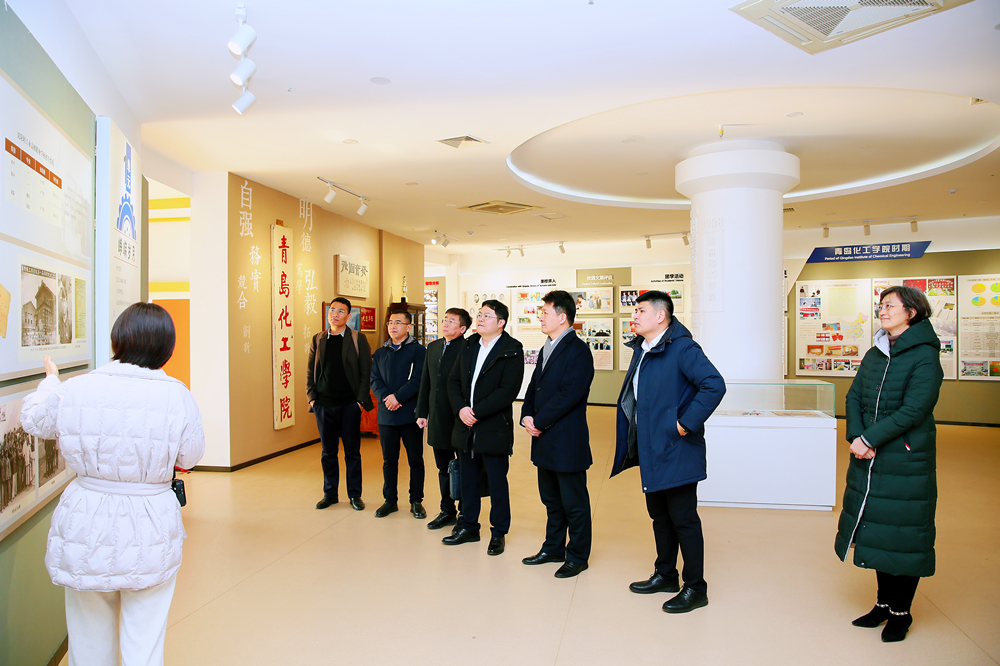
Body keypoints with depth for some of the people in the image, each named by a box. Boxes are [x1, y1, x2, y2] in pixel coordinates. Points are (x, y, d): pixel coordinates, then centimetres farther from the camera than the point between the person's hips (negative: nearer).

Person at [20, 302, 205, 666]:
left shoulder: (74, 389, -10)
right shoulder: (178, 397, -14)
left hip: (86, 526, 2)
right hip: (150, 535, -1)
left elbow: (33, 419, 13)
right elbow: (190, 458, -1)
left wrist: (50, 378, 30)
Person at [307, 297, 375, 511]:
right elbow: (310, 371, 11)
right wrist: (311, 397, 1)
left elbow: (366, 373, -2)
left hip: (349, 405, -3)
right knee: (328, 452, 10)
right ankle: (330, 493, 22)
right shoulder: (318, 339, 9)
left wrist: (361, 399, -9)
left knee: (352, 451, 5)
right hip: (324, 405, 3)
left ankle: (355, 495, 15)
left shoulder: (358, 340, 0)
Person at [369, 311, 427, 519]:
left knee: (415, 460, 4)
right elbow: (375, 380, 5)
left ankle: (416, 501, 15)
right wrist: (385, 398, -13)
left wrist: (397, 396, -17)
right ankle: (390, 500, 22)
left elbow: (418, 380, -11)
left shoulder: (418, 350, -1)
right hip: (386, 415, 4)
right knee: (389, 460, 11)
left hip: (411, 414, -4)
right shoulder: (380, 353, 13)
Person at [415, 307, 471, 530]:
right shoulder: (433, 347, 11)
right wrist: (422, 412, 12)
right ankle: (447, 512, 30)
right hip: (438, 419, 7)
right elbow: (425, 382, 14)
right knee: (444, 468, 17)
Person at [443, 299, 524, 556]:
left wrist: (476, 412, -19)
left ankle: (499, 533, 19)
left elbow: (508, 390, -18)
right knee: (467, 480, 15)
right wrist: (461, 408, -9)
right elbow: (454, 381, 8)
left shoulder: (512, 350, -9)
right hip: (466, 428, 6)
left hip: (494, 429, -6)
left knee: (497, 483, 6)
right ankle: (469, 527, 30)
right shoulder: (469, 346, 10)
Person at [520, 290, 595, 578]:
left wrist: (540, 422, -17)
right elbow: (534, 386, 16)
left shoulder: (578, 351, -14)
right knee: (551, 500, 19)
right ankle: (553, 548, 33)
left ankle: (578, 556, 18)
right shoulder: (546, 349, 15)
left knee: (574, 503, 5)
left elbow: (570, 395, -22)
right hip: (544, 440, 9)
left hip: (568, 442, -9)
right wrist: (527, 416, -1)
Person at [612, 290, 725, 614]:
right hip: (650, 451, 9)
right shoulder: (641, 350, 11)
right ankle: (665, 575, 34)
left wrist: (686, 423, -23)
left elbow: (714, 385, -27)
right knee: (660, 516, 19)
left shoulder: (682, 348, -17)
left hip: (676, 451, -9)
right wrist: (633, 443, 15)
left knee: (683, 519, 1)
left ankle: (695, 588, 15)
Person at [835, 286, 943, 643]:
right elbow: (854, 396, 5)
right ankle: (883, 602, 29)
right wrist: (856, 437, -10)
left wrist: (870, 439, -19)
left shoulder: (924, 356, -10)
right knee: (875, 531, 14)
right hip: (870, 459, 6)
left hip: (906, 463, -6)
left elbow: (913, 410, -19)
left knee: (903, 535, 3)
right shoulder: (874, 354, 10)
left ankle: (901, 612, 18)